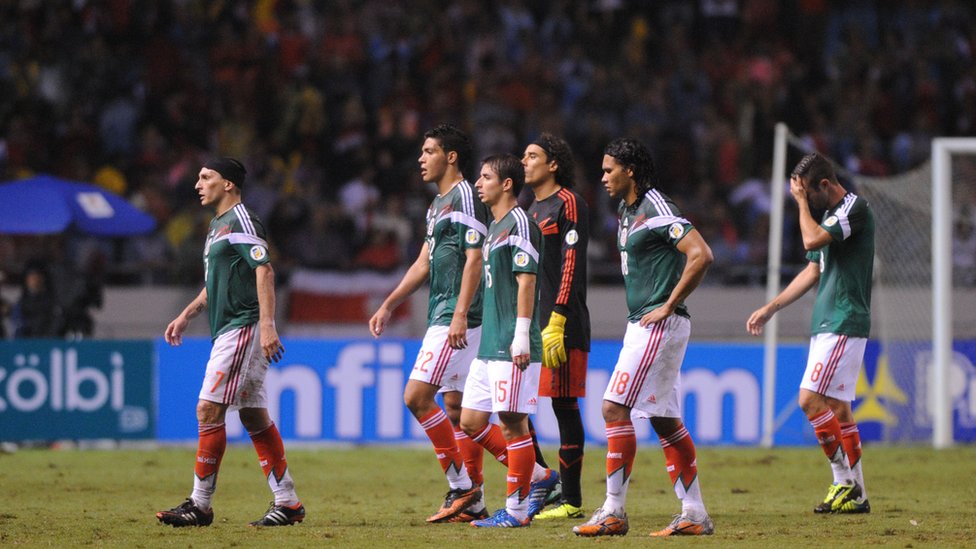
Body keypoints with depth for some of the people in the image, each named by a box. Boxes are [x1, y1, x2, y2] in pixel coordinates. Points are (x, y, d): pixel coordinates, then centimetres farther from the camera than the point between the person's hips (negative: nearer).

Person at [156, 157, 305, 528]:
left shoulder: (241, 220, -10)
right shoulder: (218, 225, 21)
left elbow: (264, 270, -20)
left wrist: (267, 324, -27)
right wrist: (186, 316, 25)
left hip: (243, 329, -10)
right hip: (228, 332, 10)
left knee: (209, 410, -11)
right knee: (254, 416, 8)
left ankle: (200, 505, -9)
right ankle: (287, 502, 9)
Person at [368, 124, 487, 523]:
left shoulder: (464, 196, -10)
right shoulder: (438, 203, 19)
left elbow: (474, 259, -17)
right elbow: (424, 263, 25)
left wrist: (460, 316, -23)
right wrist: (388, 306, 23)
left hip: (457, 318, -10)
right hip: (442, 315, 10)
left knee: (417, 396, -13)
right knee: (455, 405, 8)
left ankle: (461, 487, -10)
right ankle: (471, 502, 8)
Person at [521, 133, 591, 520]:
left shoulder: (568, 204, -6)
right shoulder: (533, 209, 20)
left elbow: (571, 265, -14)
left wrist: (557, 322, -21)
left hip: (561, 325, -9)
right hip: (529, 324, 9)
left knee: (564, 407, -6)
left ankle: (572, 500, -4)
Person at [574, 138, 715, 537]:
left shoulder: (656, 209, -15)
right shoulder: (627, 210, 15)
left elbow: (701, 255, -24)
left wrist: (669, 306, -20)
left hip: (660, 325, -10)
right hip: (641, 324, 10)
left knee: (615, 408, -13)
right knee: (665, 419, 10)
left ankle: (614, 512, -12)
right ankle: (695, 514, 13)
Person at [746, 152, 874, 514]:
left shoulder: (854, 207, -11)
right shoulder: (831, 215, 18)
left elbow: (812, 240, -24)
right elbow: (813, 271, 25)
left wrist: (802, 202, -9)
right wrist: (771, 308, 25)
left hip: (844, 325, -10)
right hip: (827, 325, 10)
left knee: (811, 400, -15)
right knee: (836, 409, 7)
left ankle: (846, 480, -11)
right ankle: (855, 495, 8)